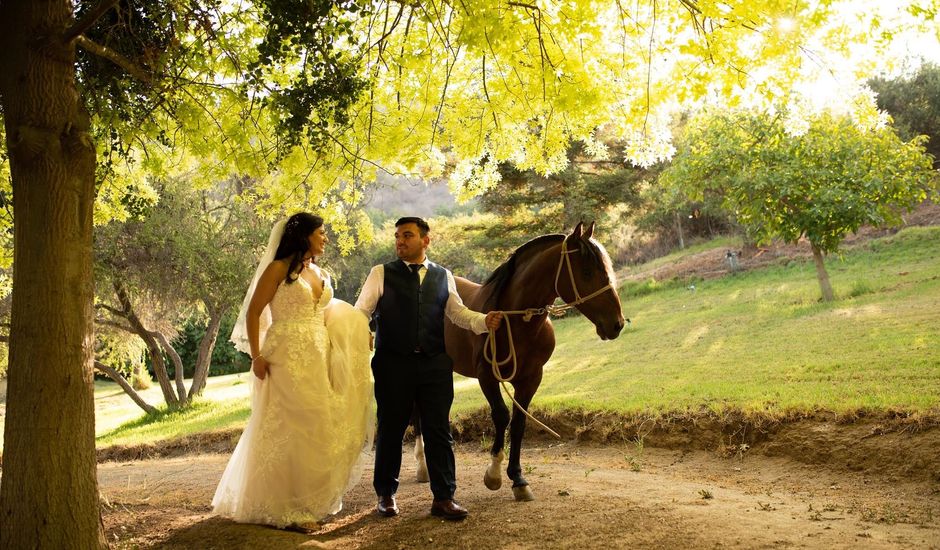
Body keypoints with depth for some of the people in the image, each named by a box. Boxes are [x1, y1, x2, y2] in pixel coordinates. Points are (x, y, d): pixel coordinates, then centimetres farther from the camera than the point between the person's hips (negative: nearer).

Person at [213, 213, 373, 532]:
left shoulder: (321, 274, 15)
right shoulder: (279, 269, -5)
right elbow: (253, 313, -6)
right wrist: (257, 356, -14)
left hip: (319, 359, 7)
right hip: (288, 358, -7)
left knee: (317, 428, 10)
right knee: (290, 429, -3)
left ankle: (312, 501, 22)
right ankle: (287, 509, 6)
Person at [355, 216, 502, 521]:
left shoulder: (443, 276, 11)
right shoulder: (381, 274, 4)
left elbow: (458, 312, 10)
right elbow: (361, 310, -2)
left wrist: (485, 321, -9)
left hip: (435, 364, 2)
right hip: (392, 363, -1)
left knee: (439, 430, 4)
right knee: (390, 430, 9)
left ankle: (444, 497, 13)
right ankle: (386, 494, 25)